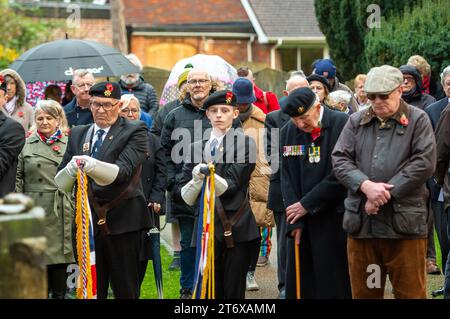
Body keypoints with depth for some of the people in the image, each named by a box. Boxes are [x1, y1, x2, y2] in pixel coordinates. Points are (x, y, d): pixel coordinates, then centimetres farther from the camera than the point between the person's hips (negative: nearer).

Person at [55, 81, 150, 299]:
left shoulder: (135, 131, -2)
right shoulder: (78, 134, 13)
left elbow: (124, 171, -17)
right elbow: (60, 182, 8)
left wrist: (93, 165, -34)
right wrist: (71, 169, -15)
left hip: (122, 222, -4)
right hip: (88, 222, 4)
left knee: (125, 290, 1)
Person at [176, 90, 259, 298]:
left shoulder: (245, 143, 1)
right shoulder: (196, 148, 12)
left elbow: (232, 185, -9)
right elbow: (185, 195, 7)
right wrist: (197, 179, -14)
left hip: (237, 228, -3)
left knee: (234, 291, -2)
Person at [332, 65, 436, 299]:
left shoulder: (418, 120, 3)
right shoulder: (356, 122, 12)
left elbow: (424, 163, -8)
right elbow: (340, 159, 4)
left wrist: (386, 192, -13)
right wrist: (366, 185, -14)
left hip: (405, 224, -3)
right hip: (361, 221, 3)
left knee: (410, 291, 0)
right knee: (363, 291, 10)